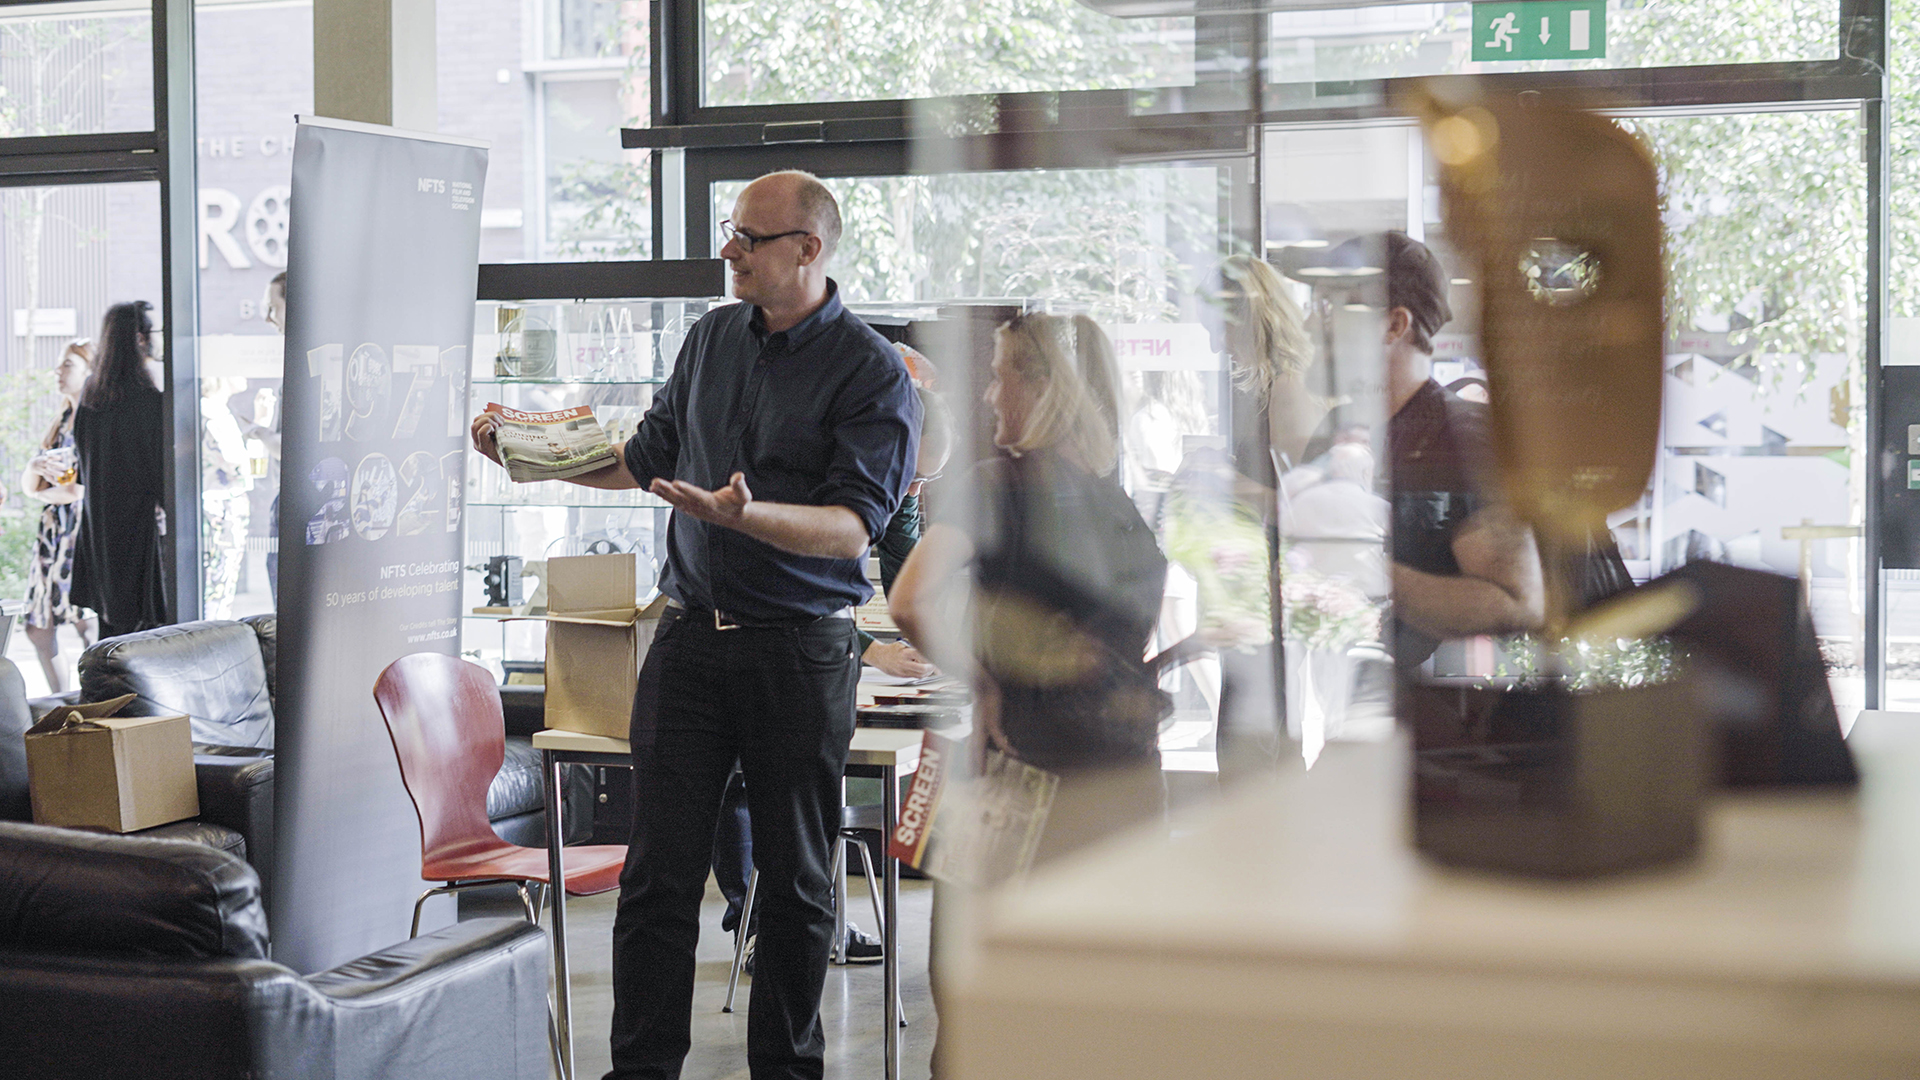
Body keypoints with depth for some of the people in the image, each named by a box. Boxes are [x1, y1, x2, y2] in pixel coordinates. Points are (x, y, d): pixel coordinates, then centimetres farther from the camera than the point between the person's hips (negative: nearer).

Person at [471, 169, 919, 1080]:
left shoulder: (872, 373, -7)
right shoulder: (711, 338, 12)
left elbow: (851, 528, -16)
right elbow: (647, 458, 23)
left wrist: (746, 514, -32)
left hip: (800, 652, -4)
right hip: (691, 632, 4)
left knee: (793, 878, 6)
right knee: (659, 871, 2)